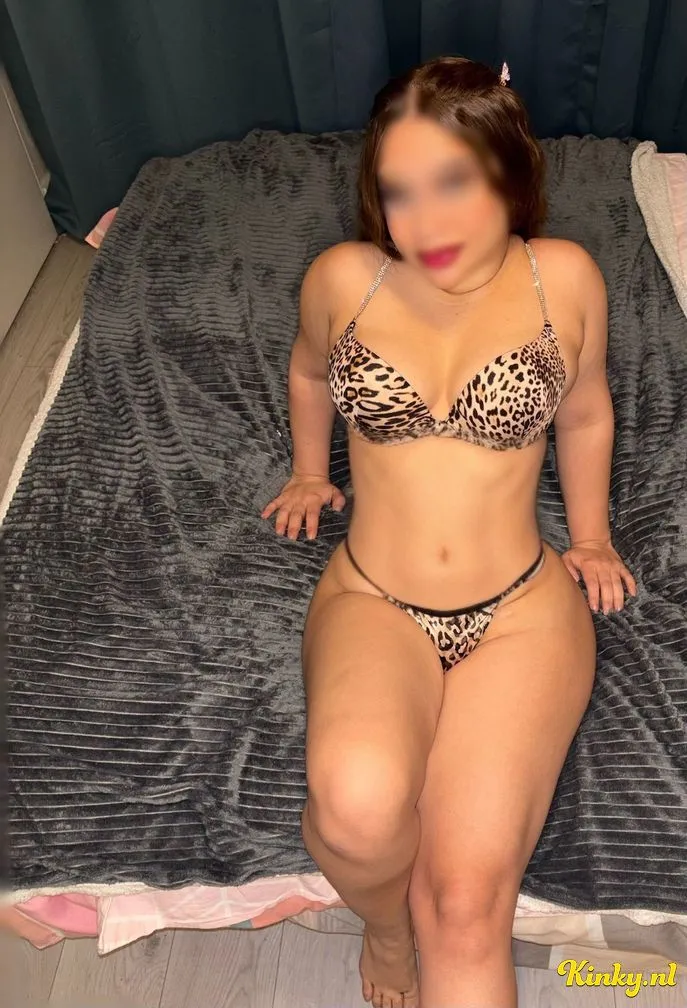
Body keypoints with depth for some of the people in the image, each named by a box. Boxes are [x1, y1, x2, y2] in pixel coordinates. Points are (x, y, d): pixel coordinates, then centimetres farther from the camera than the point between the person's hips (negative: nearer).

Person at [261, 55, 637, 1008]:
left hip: (522, 609, 0)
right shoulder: (343, 278, -1)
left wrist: (592, 537, 21)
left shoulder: (565, 277, -2)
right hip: (370, 600, 1)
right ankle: (384, 924, 5)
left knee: (466, 908, -20)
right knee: (358, 804, -29)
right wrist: (310, 473, 30)